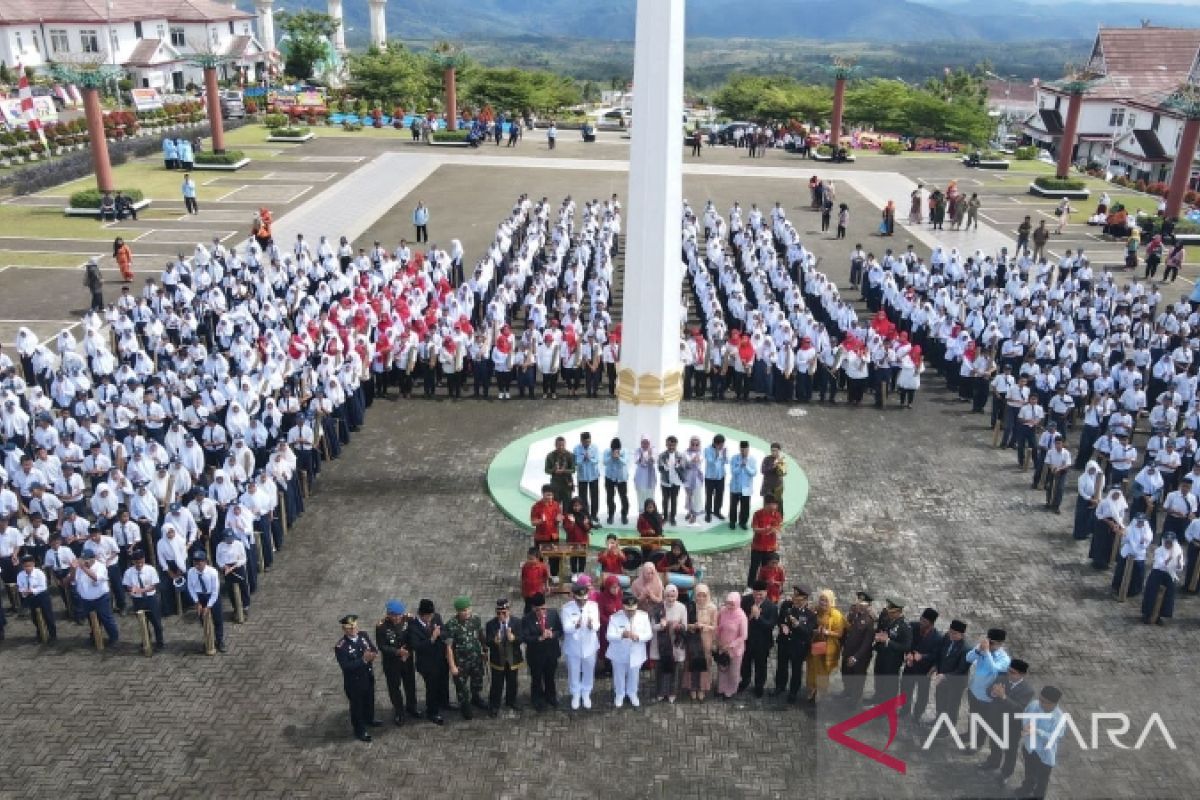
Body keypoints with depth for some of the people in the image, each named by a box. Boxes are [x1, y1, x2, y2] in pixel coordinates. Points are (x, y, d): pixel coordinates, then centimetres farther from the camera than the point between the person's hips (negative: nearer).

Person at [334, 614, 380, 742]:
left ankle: (369, 719, 55)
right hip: (354, 681, -6)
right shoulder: (341, 647, -26)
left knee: (369, 699, 28)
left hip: (369, 677, 6)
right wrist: (363, 660, -34)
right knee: (357, 705, 14)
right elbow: (346, 666, -29)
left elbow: (375, 649, -2)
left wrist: (373, 654, -25)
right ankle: (360, 731, 35)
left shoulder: (363, 635, -8)